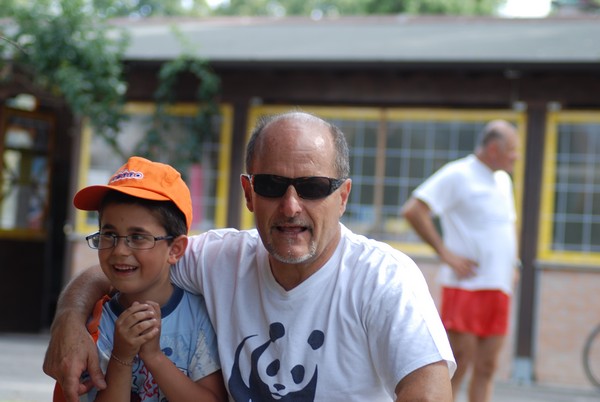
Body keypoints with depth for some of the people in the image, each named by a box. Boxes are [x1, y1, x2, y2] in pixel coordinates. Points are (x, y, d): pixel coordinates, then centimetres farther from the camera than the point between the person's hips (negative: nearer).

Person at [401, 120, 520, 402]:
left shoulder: (503, 181, 18)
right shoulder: (457, 175, -7)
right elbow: (413, 210, -16)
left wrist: (512, 263, 18)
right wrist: (445, 253, -17)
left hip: (499, 288, 8)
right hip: (465, 286, -8)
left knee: (486, 367, 6)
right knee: (458, 364, -7)